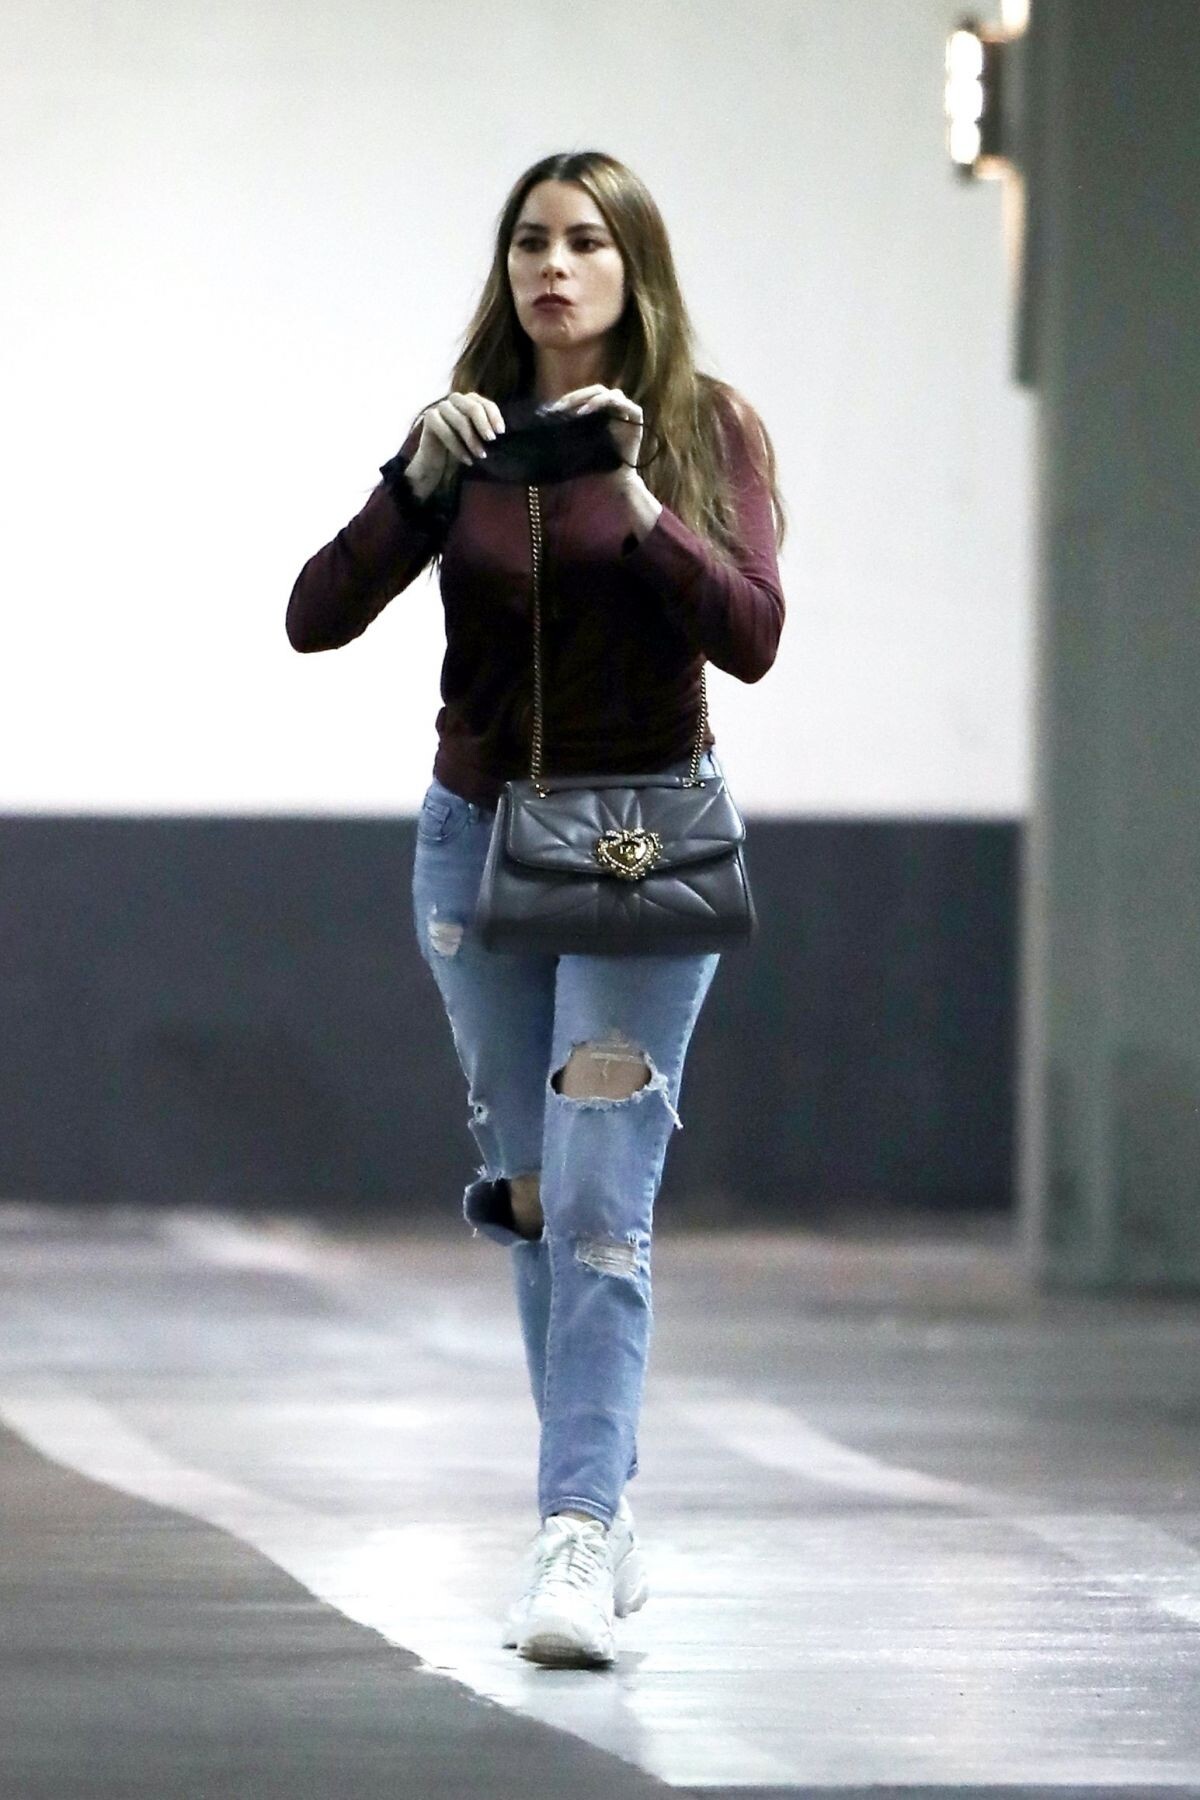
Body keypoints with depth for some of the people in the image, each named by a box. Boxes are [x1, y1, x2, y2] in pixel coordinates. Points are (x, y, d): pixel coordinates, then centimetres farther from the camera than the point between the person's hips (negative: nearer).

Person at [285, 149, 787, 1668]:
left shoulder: (707, 430, -4)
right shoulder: (468, 433, 1)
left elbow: (750, 635, -16)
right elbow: (317, 620, -8)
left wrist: (635, 503, -28)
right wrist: (419, 483, -22)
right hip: (477, 832, 3)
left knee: (599, 1193, -15)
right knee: (532, 1193, 10)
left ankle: (576, 1538, -22)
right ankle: (606, 1497, 22)